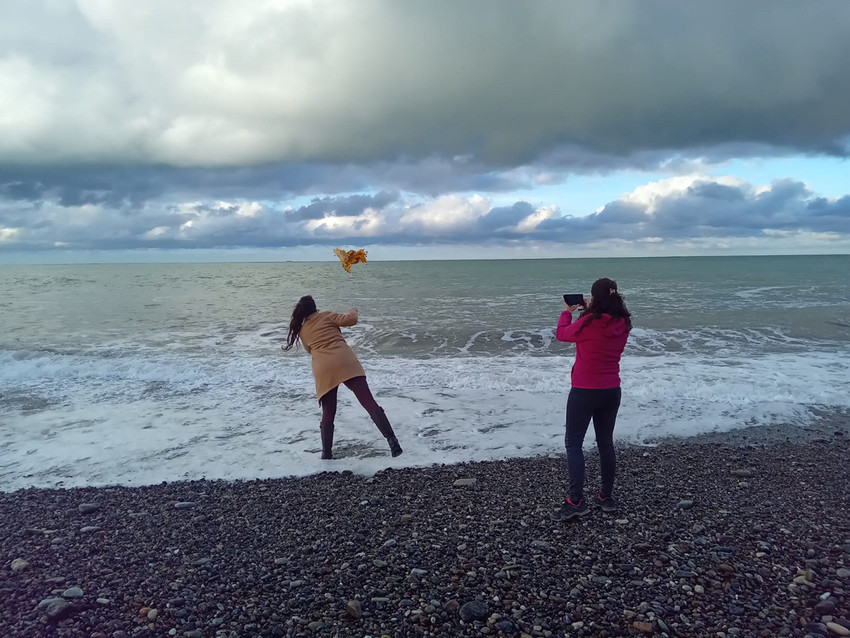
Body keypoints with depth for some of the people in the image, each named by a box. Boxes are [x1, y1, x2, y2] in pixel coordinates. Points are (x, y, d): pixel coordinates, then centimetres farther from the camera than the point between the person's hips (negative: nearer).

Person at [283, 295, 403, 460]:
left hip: (323, 371, 2)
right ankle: (391, 439, -19)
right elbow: (350, 319, 5)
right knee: (369, 403, -9)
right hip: (345, 363, -2)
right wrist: (353, 310, 25)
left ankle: (327, 453, 16)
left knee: (328, 414, 15)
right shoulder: (326, 316, 16)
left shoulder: (302, 330, 25)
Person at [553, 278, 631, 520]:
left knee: (573, 443, 4)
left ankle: (576, 500, -2)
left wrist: (567, 311, 12)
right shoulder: (623, 324, -2)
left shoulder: (588, 323, -20)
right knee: (606, 442, 17)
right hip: (612, 391, 6)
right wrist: (589, 310, 17)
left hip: (585, 391, -6)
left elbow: (562, 334, -3)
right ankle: (607, 497, 26)